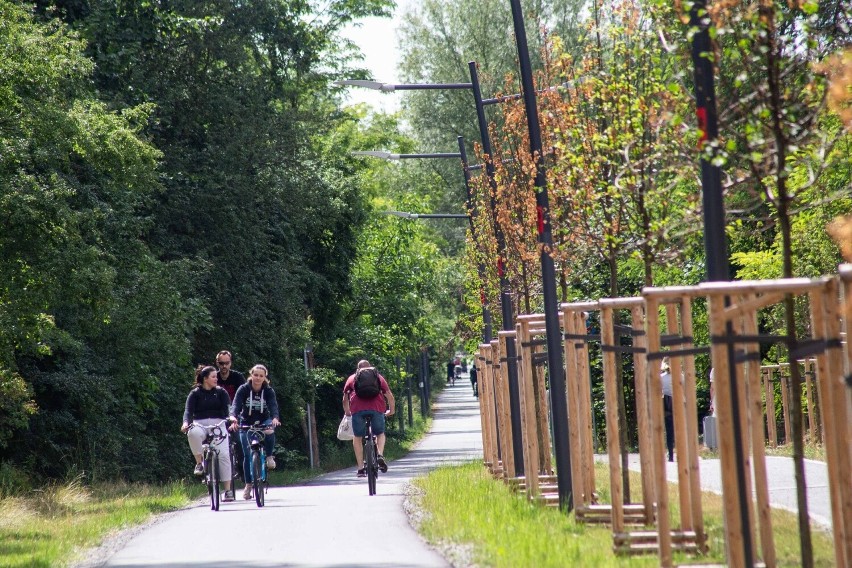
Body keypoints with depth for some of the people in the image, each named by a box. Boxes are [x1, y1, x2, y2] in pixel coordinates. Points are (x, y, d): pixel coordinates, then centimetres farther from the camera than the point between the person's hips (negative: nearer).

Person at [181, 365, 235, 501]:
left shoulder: (220, 392, 10)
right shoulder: (195, 393, 7)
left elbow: (227, 408, -1)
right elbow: (188, 410, -3)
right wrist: (186, 423, -25)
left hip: (218, 424, 1)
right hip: (200, 425, -1)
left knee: (224, 454, -14)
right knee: (193, 433, -38)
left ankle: (228, 490, -9)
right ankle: (199, 463, -19)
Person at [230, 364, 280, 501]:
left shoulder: (269, 391, -11)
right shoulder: (243, 389, -14)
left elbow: (273, 405, -25)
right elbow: (236, 404, -27)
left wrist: (275, 418, -47)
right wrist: (233, 416, -49)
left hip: (263, 421, 0)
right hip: (246, 423, 0)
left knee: (269, 431, -36)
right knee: (247, 454, -7)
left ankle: (269, 456, -12)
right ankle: (248, 485, 3)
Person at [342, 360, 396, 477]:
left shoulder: (352, 378, 24)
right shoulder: (378, 377, 23)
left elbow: (345, 398, 28)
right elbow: (389, 395, 18)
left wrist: (347, 412, 42)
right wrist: (392, 410, 30)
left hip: (357, 409, 0)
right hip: (376, 407, 0)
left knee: (357, 437, 12)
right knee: (380, 434, 19)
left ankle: (360, 468, 7)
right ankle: (380, 455, -8)